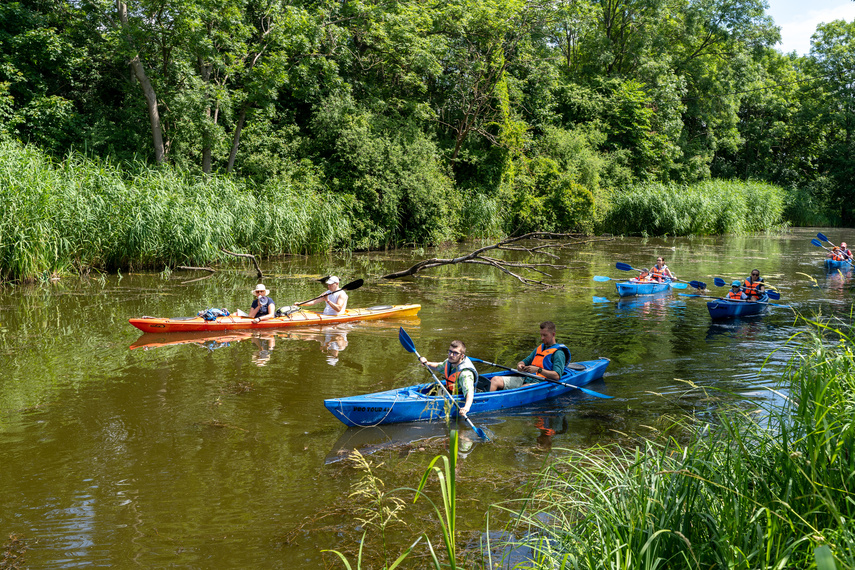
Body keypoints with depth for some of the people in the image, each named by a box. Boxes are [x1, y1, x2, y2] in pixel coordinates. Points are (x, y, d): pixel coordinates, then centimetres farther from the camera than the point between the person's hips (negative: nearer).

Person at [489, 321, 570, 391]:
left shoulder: (558, 353, -1)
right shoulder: (539, 349, 26)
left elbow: (557, 376, -15)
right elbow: (525, 361, 27)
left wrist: (538, 370, -25)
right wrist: (520, 365, 1)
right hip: (525, 378, 7)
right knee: (495, 380, -13)